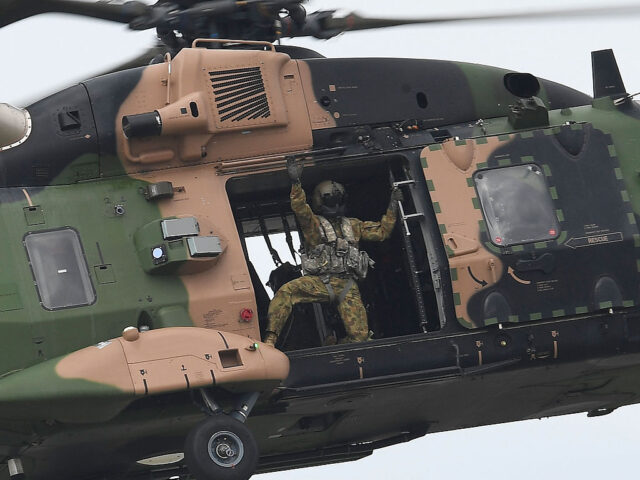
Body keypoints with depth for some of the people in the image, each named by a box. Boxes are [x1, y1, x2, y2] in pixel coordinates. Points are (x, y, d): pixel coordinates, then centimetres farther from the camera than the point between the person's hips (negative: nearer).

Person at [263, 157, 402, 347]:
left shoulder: (352, 225, 27)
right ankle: (270, 339, -37)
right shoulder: (314, 224, 13)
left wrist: (392, 207, 22)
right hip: (319, 281, -3)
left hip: (347, 286, 3)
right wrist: (295, 183, -21)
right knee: (286, 291, -32)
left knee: (359, 334, -14)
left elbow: (382, 231, 30)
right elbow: (300, 210, -7)